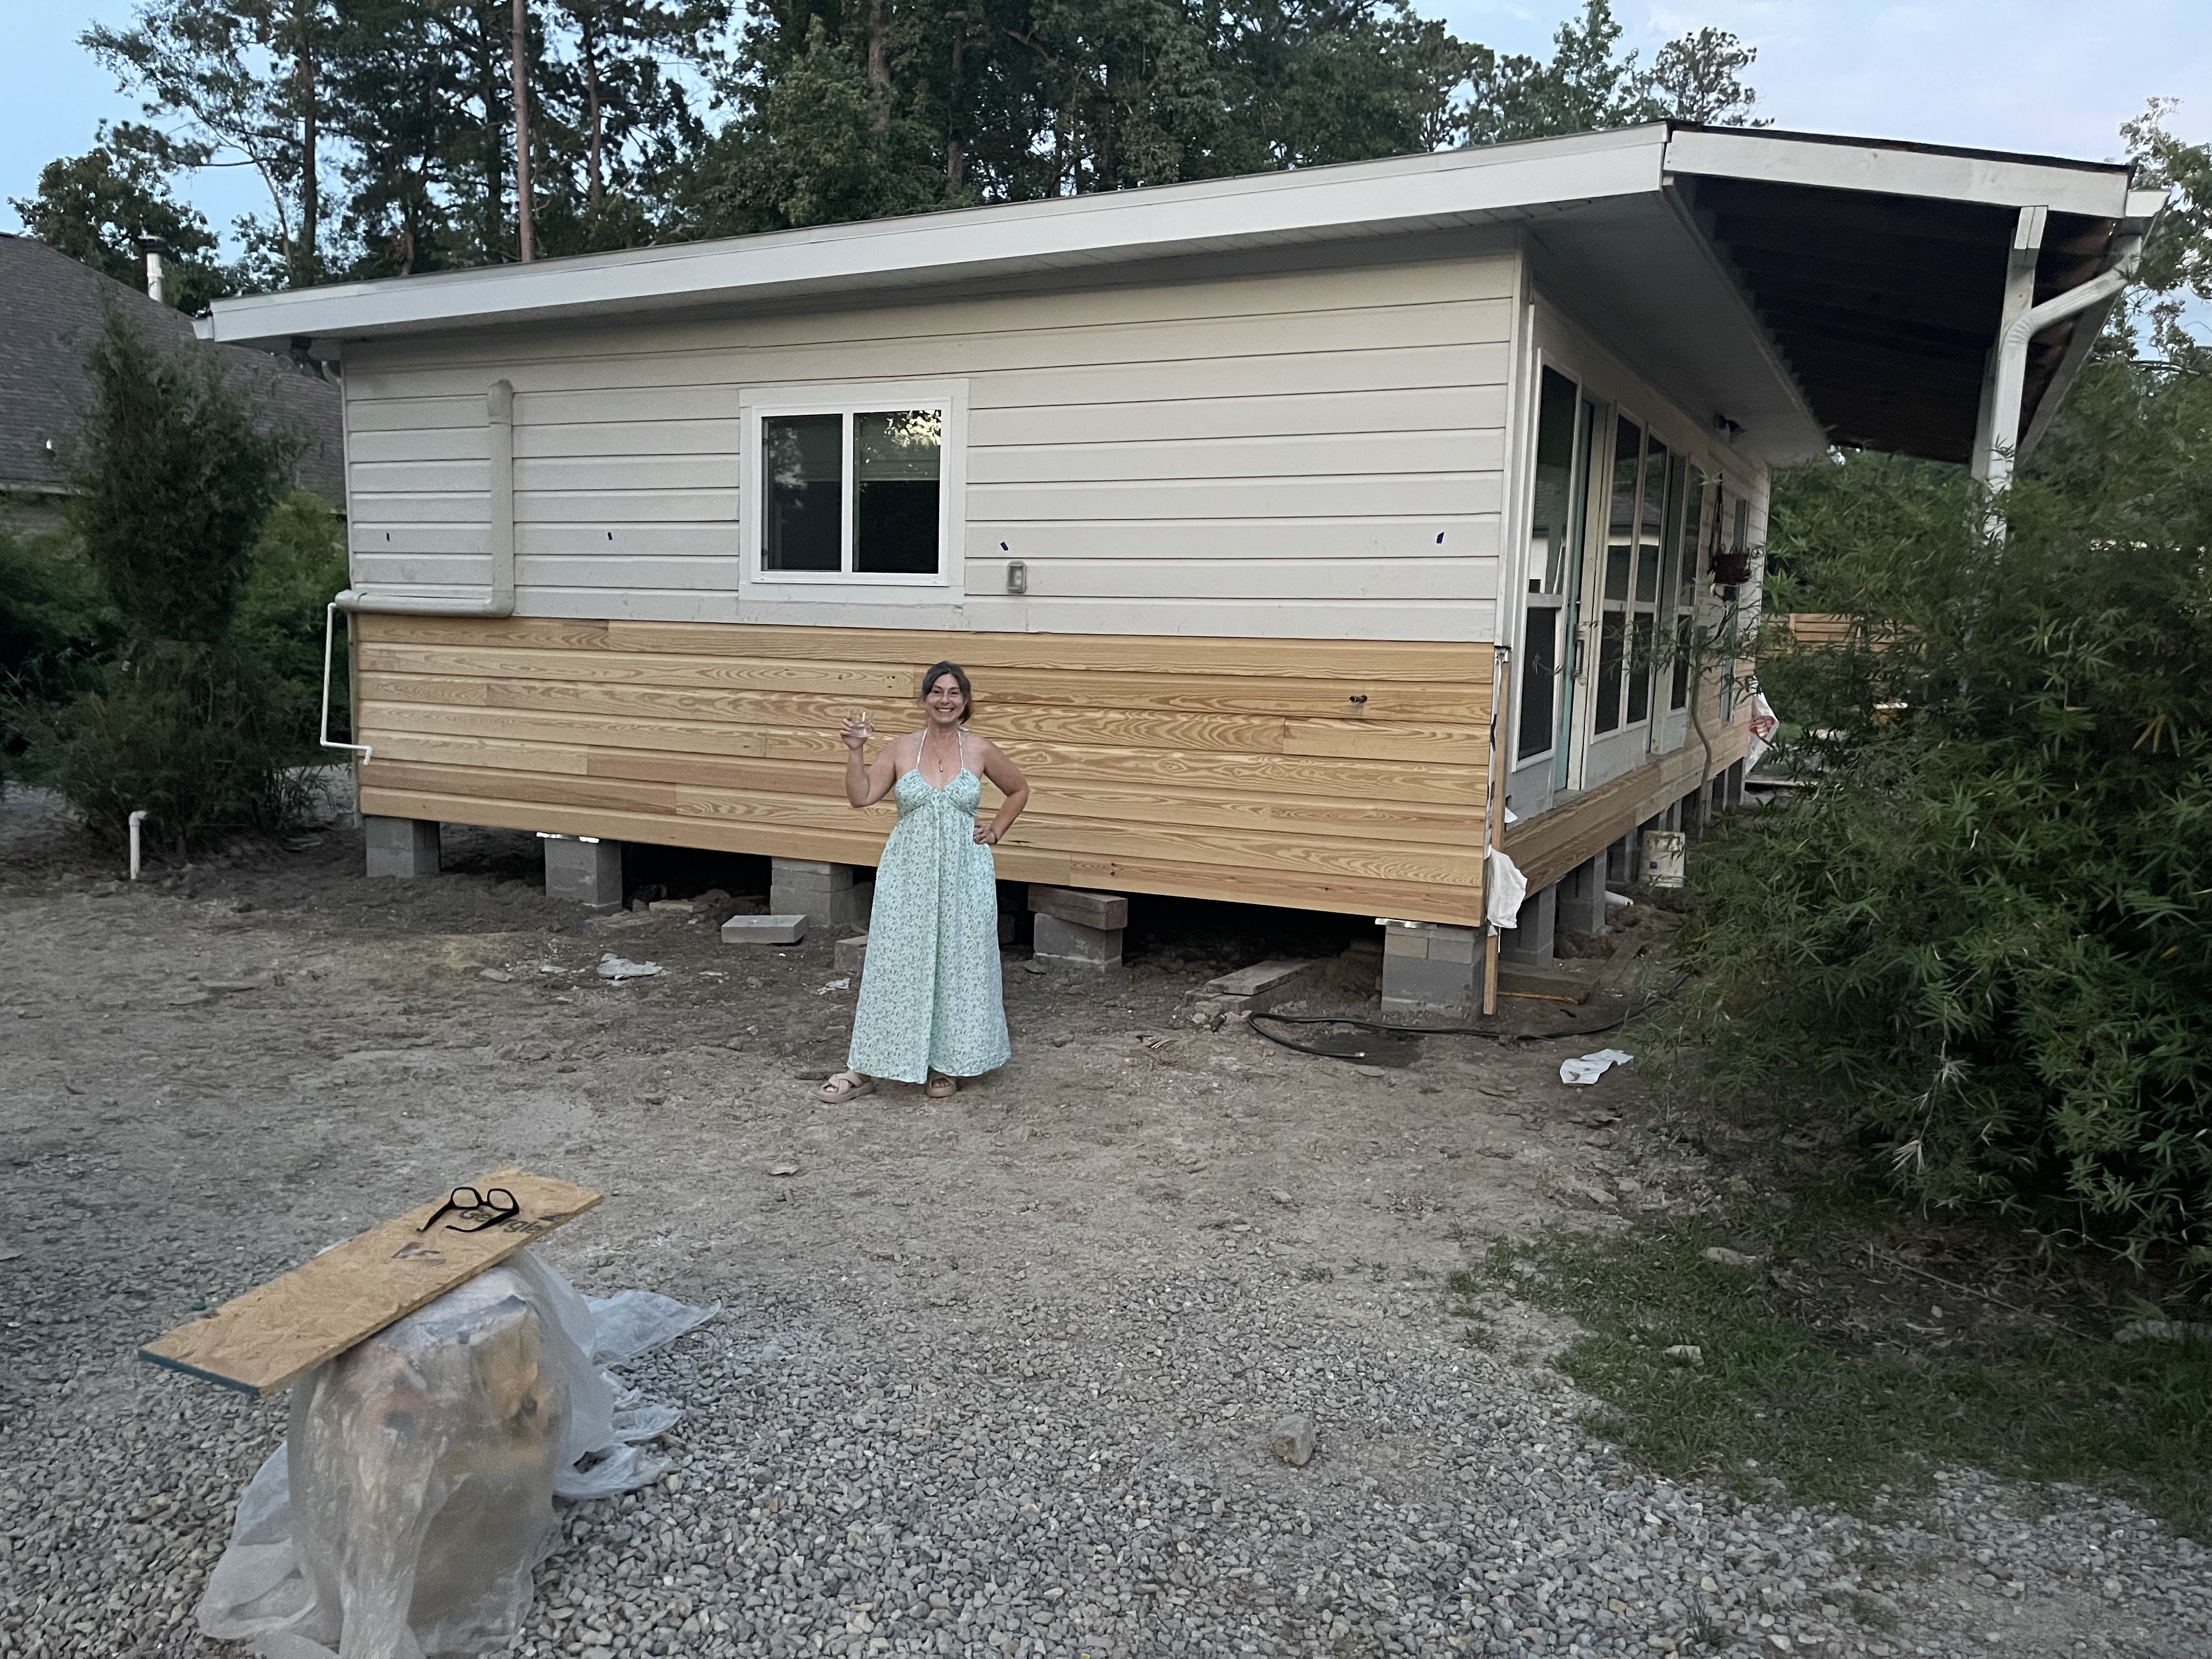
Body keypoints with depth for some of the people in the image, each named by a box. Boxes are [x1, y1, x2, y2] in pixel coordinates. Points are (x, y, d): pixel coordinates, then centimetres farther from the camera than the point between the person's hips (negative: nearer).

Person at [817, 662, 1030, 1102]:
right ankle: (864, 1067, 10)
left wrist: (995, 832, 6)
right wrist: (854, 751, -15)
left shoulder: (981, 751, 0)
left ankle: (947, 1064, 22)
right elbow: (861, 797, -6)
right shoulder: (900, 749, 0)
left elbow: (1019, 790, 15)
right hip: (907, 874, 0)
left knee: (958, 965, 6)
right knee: (893, 965, 2)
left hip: (963, 874, 0)